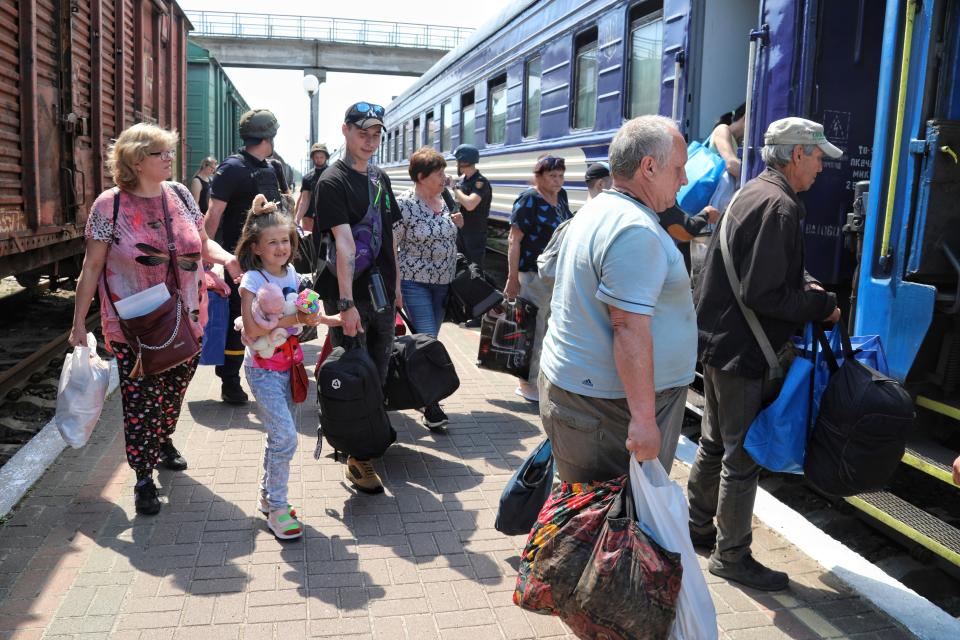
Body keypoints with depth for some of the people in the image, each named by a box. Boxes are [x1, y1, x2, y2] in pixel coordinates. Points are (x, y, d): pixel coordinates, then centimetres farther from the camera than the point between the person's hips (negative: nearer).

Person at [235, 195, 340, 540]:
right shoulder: (252, 281, -15)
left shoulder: (291, 274, 5)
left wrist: (328, 319, 6)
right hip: (263, 369, -7)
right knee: (286, 437, -11)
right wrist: (294, 319, -25)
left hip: (288, 364, 7)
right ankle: (277, 508, 4)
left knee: (280, 435, 15)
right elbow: (252, 330, -22)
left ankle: (268, 496, 31)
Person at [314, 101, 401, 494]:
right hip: (350, 298, -7)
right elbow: (344, 244, -22)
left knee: (379, 373, 16)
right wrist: (346, 304, -26)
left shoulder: (380, 179, 12)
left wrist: (396, 285, 16)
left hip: (382, 295, 7)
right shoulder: (333, 181, -12)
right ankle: (356, 460, 12)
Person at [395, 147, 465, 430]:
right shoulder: (404, 204, -13)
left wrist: (454, 224, 4)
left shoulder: (442, 201, 8)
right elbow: (392, 247, -12)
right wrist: (396, 286, -14)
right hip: (415, 282, -7)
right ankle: (431, 406, -6)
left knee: (429, 339, 14)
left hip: (442, 282, 7)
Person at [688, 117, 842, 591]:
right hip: (743, 351, -11)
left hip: (719, 340, 11)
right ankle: (731, 556, 15)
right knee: (743, 456, 2)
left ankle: (697, 527, 37)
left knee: (715, 443, 22)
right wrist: (822, 306, -13)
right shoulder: (779, 206, -20)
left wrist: (807, 285, 5)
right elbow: (763, 295, -25)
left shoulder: (752, 193, 13)